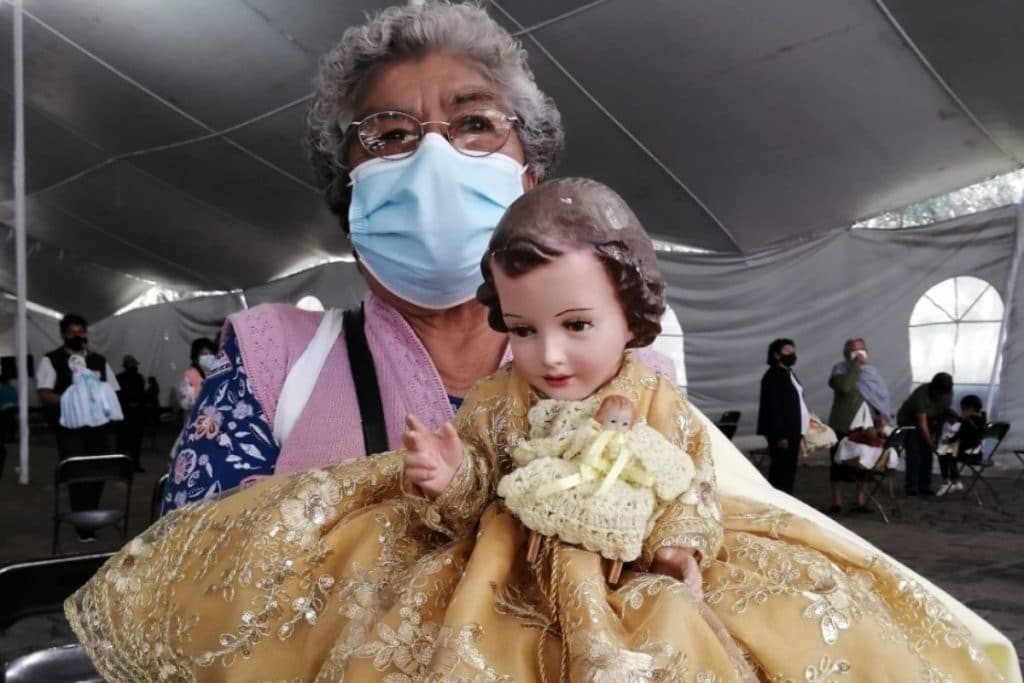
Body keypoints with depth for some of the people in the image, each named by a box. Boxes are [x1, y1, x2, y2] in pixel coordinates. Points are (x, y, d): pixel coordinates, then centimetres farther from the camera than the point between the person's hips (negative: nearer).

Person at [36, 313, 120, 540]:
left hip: (99, 427, 4)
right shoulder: (51, 360, 3)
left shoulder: (99, 361, 16)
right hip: (70, 429, -4)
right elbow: (44, 395, -6)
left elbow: (113, 393, 14)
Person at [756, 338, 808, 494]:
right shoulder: (773, 376, -14)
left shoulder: (789, 373, 16)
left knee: (789, 470, 13)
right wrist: (780, 435, -22)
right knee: (781, 472, -7)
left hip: (793, 431, 10)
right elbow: (773, 408, -19)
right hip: (782, 433, -10)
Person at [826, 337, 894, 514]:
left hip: (867, 426, 4)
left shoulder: (872, 371, 13)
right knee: (840, 465, 0)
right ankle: (836, 503, 4)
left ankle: (860, 503, 12)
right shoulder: (840, 369, -2)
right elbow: (844, 387, -22)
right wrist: (855, 366, -18)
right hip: (844, 426, -4)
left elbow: (881, 395, 14)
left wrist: (882, 416, -1)